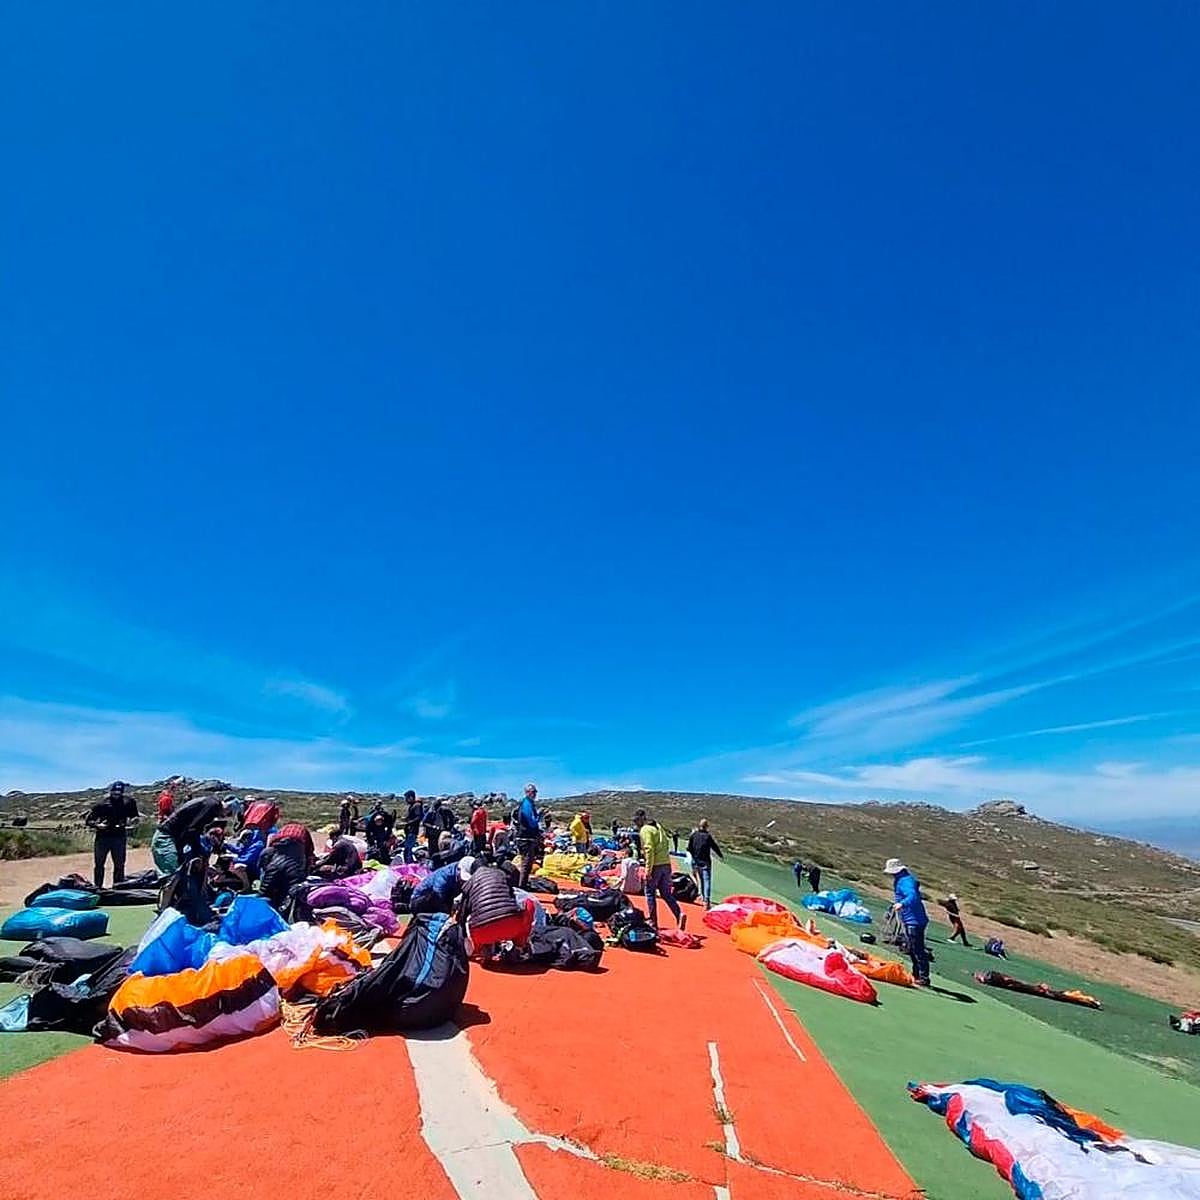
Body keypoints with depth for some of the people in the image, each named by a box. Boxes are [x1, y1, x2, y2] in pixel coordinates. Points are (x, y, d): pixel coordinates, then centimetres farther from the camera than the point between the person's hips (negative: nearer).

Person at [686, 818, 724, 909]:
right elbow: (715, 847, -4)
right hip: (705, 862, -5)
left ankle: (703, 896, 36)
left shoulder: (694, 835, -1)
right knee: (707, 880, -6)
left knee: (702, 879, 23)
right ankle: (707, 900, -19)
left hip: (696, 861, 5)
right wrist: (721, 855, 13)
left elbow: (689, 848, 2)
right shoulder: (708, 836, -12)